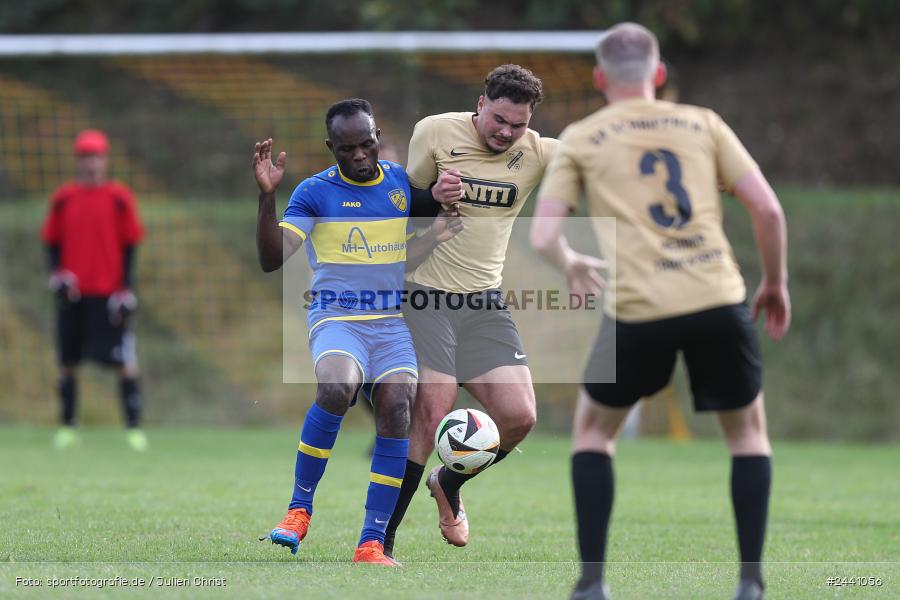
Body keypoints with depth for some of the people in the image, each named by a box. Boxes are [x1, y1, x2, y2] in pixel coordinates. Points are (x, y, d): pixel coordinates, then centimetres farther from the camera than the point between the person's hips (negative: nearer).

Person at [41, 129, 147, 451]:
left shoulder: (120, 197, 1)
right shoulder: (63, 198, 6)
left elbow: (129, 246, 3)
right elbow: (52, 242, 12)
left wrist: (125, 290, -4)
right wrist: (57, 274, -4)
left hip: (108, 294, -2)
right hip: (72, 293, 2)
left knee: (126, 362, -7)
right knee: (68, 362, 5)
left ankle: (134, 427, -4)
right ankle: (67, 427, 15)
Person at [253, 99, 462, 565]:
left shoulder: (402, 183, 11)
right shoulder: (316, 192, -2)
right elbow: (271, 260, -10)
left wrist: (435, 236, 1)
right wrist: (267, 196, -21)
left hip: (391, 322, 4)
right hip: (336, 317, -4)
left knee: (396, 408, -19)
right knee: (336, 387, -34)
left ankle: (372, 544, -14)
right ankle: (299, 508, -14)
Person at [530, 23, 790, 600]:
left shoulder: (580, 140, 10)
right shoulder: (702, 124, 13)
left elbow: (543, 235, 5)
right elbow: (768, 209, 6)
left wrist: (570, 265, 26)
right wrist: (776, 283, 20)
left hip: (638, 310, -1)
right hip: (720, 298, 1)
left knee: (593, 429, 21)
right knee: (748, 430, 21)